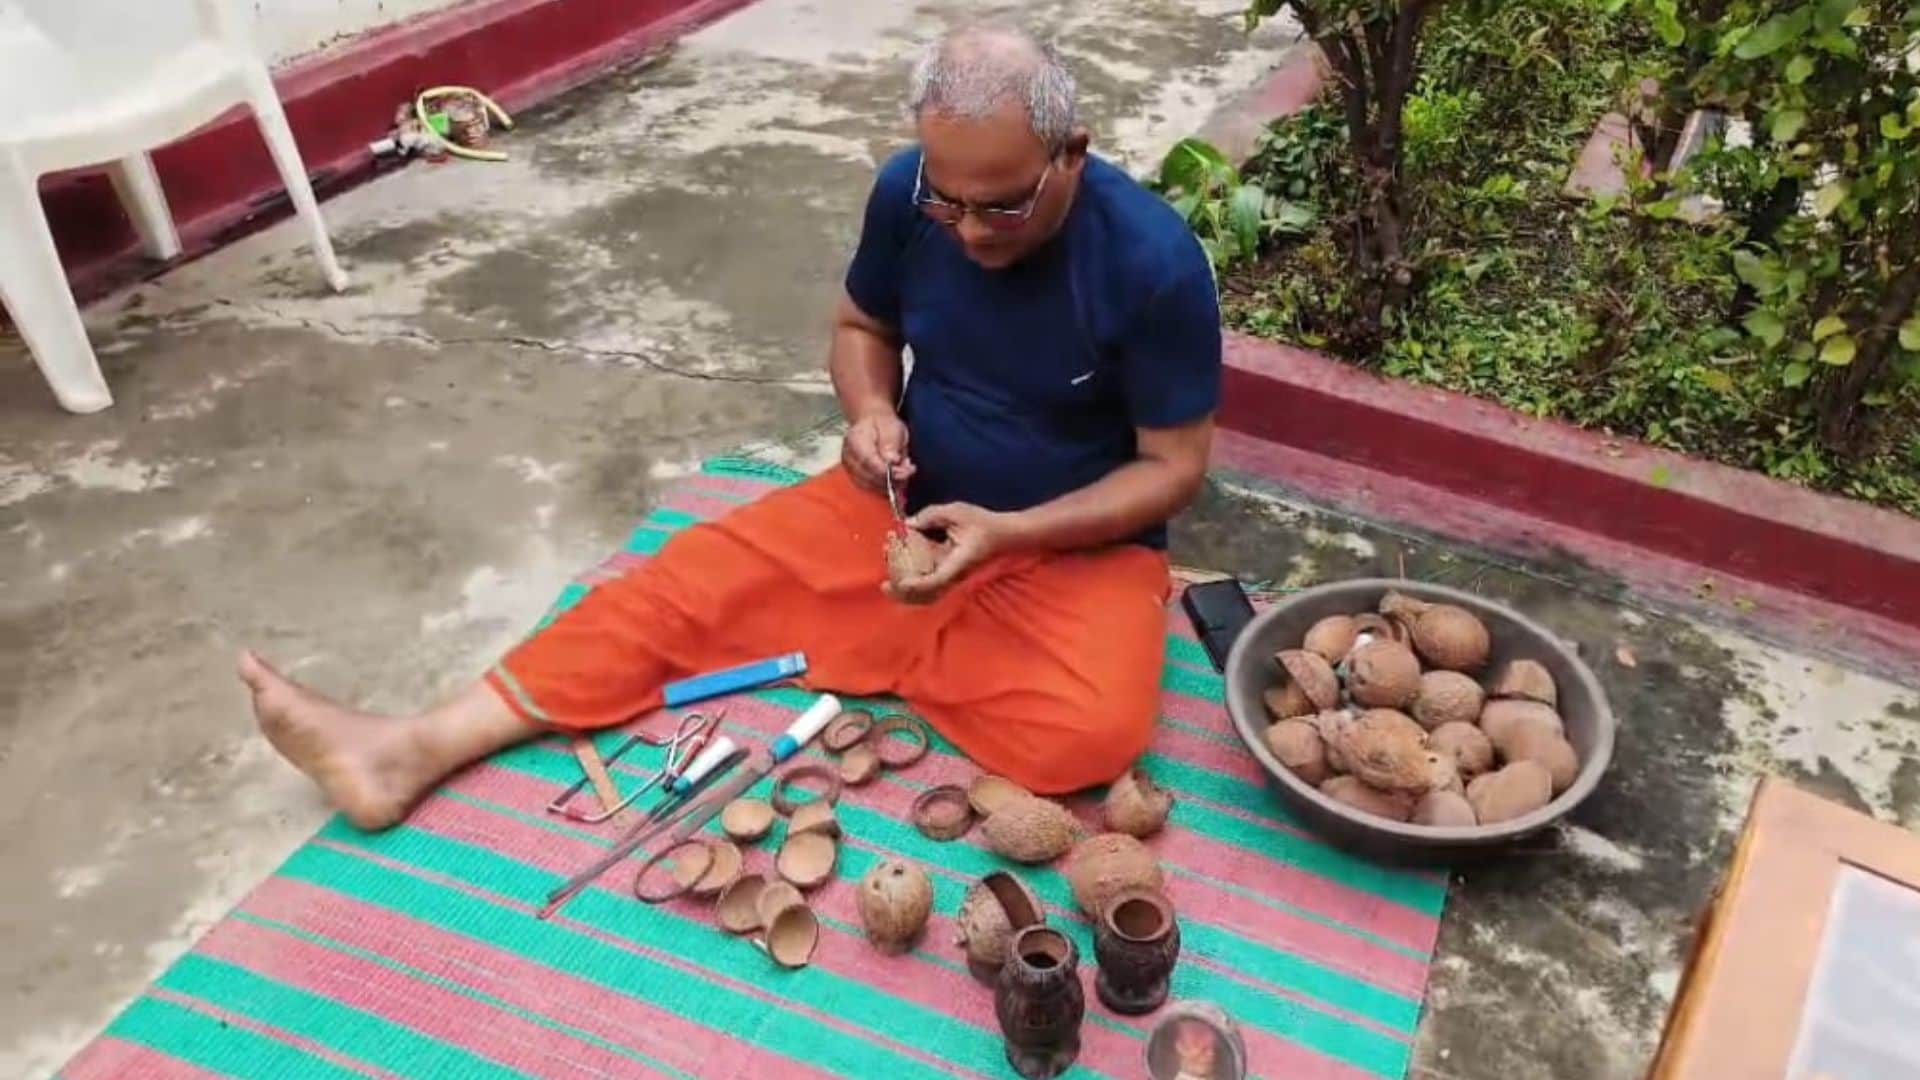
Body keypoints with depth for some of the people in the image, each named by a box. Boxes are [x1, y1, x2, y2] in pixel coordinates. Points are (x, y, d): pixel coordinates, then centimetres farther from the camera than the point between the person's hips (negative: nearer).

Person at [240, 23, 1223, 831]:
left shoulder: (1152, 263, -23)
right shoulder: (908, 192, -11)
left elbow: (1172, 467, -15)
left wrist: (1006, 532, -27)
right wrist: (871, 414, -16)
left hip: (1075, 545, -3)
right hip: (910, 505, 3)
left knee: (1087, 732, -32)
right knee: (689, 582, -12)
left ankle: (854, 644, -13)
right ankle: (419, 747, -13)